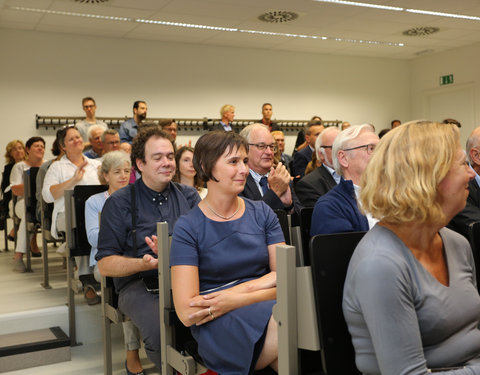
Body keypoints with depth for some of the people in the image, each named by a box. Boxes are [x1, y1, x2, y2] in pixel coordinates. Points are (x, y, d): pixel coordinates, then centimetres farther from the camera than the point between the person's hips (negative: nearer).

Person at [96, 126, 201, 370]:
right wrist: (143, 263, -18)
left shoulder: (189, 196, 15)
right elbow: (105, 265, 2)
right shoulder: (119, 203, 5)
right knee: (159, 328, -34)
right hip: (139, 283, -2)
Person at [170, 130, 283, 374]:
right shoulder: (188, 228, -2)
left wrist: (234, 297, -14)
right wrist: (263, 282, -11)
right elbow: (187, 312, -10)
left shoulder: (262, 214, 10)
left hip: (268, 309, 4)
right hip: (218, 327, -4)